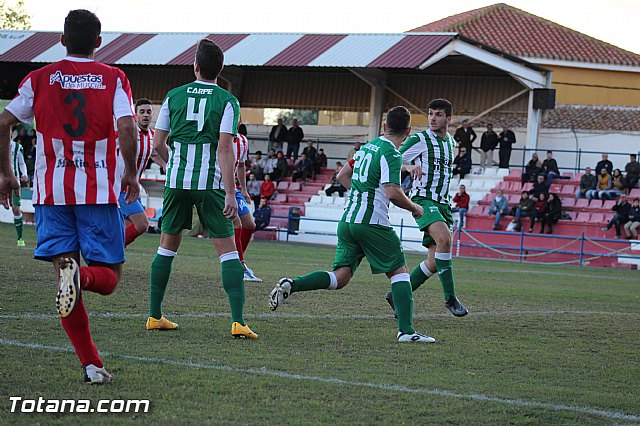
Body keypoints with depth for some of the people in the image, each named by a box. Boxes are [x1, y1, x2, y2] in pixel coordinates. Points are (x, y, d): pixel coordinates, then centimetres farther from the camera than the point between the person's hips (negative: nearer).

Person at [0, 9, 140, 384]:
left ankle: (91, 364, -5)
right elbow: (127, 127, -13)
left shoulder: (41, 78, 7)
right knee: (109, 277, 7)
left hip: (51, 191, 2)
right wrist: (131, 175, 0)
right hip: (99, 191, -1)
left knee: (64, 274, 5)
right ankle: (82, 276, -30)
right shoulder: (114, 79, 2)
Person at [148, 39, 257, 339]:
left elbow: (158, 143, 8)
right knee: (227, 249, -1)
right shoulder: (227, 101, -3)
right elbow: (225, 148, -11)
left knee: (168, 246, 15)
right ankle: (238, 321, -11)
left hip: (176, 180, 3)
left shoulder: (174, 96, 7)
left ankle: (154, 316, 16)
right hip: (210, 182, -3)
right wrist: (230, 193, -12)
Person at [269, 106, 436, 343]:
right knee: (399, 272, 2)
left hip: (348, 221, 7)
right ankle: (406, 330, -5)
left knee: (340, 278, 5)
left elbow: (343, 176, 26)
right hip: (373, 223, -7)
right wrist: (414, 208, -4)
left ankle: (290, 285, -12)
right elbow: (393, 192, -20)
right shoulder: (391, 154, -9)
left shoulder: (368, 146, 16)